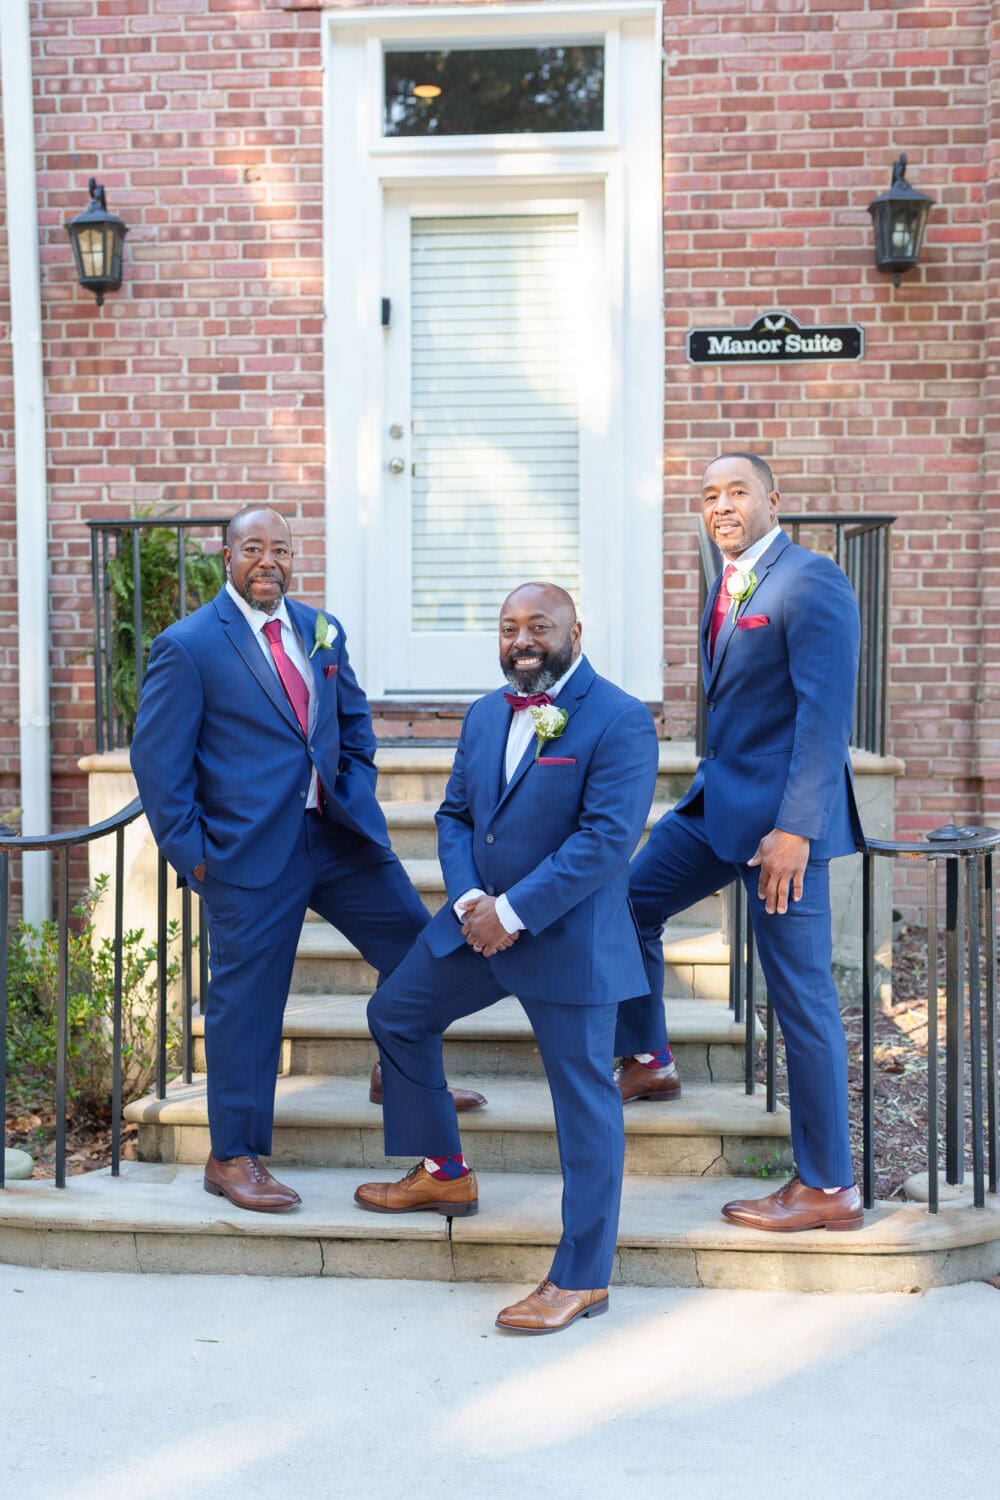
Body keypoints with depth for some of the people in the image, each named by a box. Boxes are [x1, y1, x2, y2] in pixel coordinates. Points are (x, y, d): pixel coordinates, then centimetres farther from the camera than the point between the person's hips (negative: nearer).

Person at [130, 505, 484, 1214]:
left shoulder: (322, 631, 10)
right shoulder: (188, 646, -8)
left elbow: (355, 719, 22)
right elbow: (157, 758, -7)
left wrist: (358, 797, 10)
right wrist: (192, 852, -9)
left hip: (341, 835, 6)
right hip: (252, 852, -6)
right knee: (248, 1002, 2)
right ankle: (233, 1158, 18)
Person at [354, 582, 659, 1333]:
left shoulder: (620, 721, -15)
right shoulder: (486, 715, 10)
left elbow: (606, 838, -21)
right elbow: (454, 814, 11)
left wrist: (514, 912, -22)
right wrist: (469, 900, -7)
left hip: (570, 940, -8)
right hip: (479, 923, 8)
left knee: (584, 1096, 0)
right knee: (396, 1014, 19)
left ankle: (582, 1277, 13)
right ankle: (445, 1174, 36)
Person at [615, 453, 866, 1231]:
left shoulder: (812, 583, -14)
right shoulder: (730, 583, 13)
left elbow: (825, 710, -20)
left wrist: (795, 828, -24)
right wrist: (717, 785, 17)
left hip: (781, 814, -9)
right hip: (719, 798, 9)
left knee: (802, 996, -3)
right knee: (629, 901, 18)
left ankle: (828, 1188, 9)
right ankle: (642, 1058, 39)